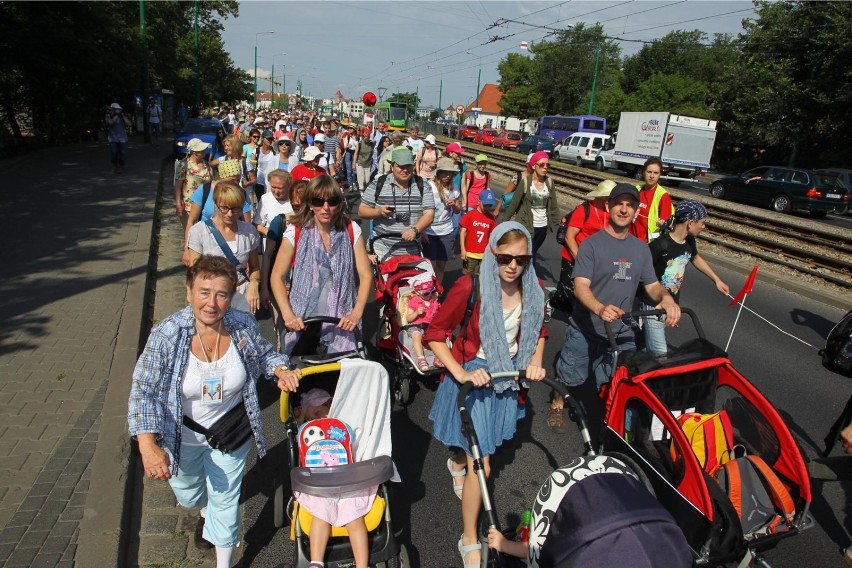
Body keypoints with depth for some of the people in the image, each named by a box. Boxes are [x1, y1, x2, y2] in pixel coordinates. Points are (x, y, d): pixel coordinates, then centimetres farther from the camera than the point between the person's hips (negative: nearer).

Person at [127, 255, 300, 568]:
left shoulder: (244, 326, -21)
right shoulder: (166, 334, -27)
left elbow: (265, 353, 0)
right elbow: (142, 391, -25)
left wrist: (281, 370, -22)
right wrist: (148, 447, -36)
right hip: (184, 437, 1)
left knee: (225, 500, 13)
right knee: (187, 494, 28)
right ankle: (206, 512, 67)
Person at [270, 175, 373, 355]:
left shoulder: (351, 230, -1)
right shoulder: (296, 232, -5)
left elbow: (365, 275, -1)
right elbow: (277, 277, -2)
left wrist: (356, 314, -13)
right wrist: (288, 315, -15)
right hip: (302, 322, 0)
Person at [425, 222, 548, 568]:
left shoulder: (533, 290, -9)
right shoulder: (471, 287, -24)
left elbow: (539, 330, 11)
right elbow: (435, 333, -18)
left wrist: (535, 363, -5)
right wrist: (461, 374, -27)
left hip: (508, 375, 5)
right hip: (473, 376, -5)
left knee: (486, 443, 28)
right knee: (482, 467, -5)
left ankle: (459, 463, 64)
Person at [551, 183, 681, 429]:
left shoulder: (641, 248, 6)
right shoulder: (592, 244, -10)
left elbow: (652, 285, 9)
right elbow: (581, 286, -20)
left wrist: (666, 298, -16)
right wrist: (600, 309, -39)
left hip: (622, 333, 4)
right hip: (585, 329, -4)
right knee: (570, 376, 12)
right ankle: (557, 403, 41)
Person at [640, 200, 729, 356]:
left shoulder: (689, 241, 2)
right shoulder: (660, 245, -24)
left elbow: (695, 258, 24)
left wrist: (717, 280, 32)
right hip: (653, 307, -8)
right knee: (660, 355, -9)